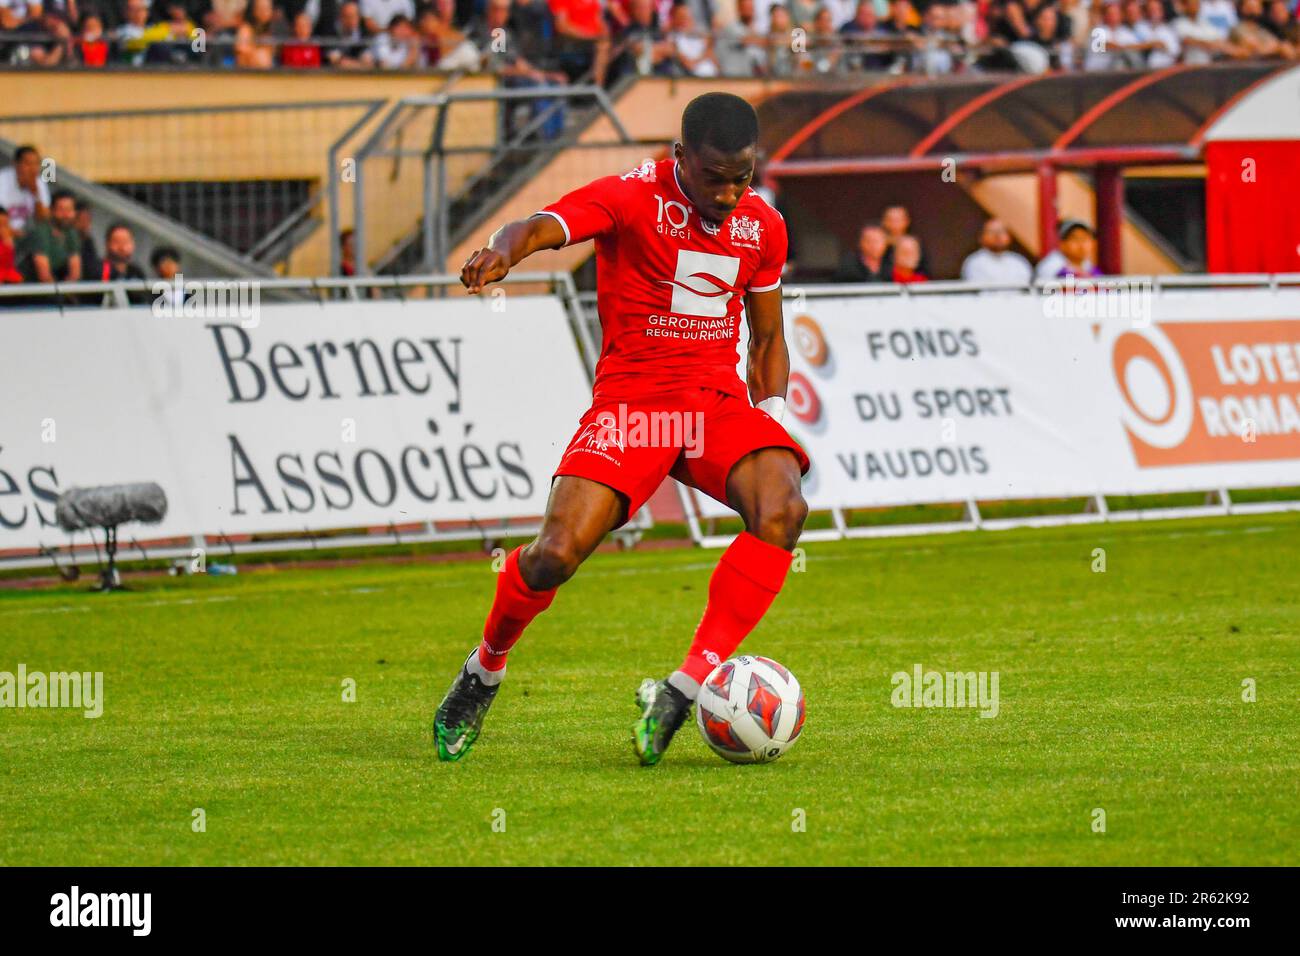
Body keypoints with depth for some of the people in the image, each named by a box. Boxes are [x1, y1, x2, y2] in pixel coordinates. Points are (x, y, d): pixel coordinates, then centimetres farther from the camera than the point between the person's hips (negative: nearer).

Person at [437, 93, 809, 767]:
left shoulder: (761, 226, 11)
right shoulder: (631, 198, -6)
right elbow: (545, 227, -25)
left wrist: (773, 407, 8)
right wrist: (503, 250, -48)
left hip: (719, 401, 4)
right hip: (631, 400, -4)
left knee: (781, 511, -28)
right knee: (557, 553, -21)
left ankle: (683, 689, -25)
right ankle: (483, 673, 12)